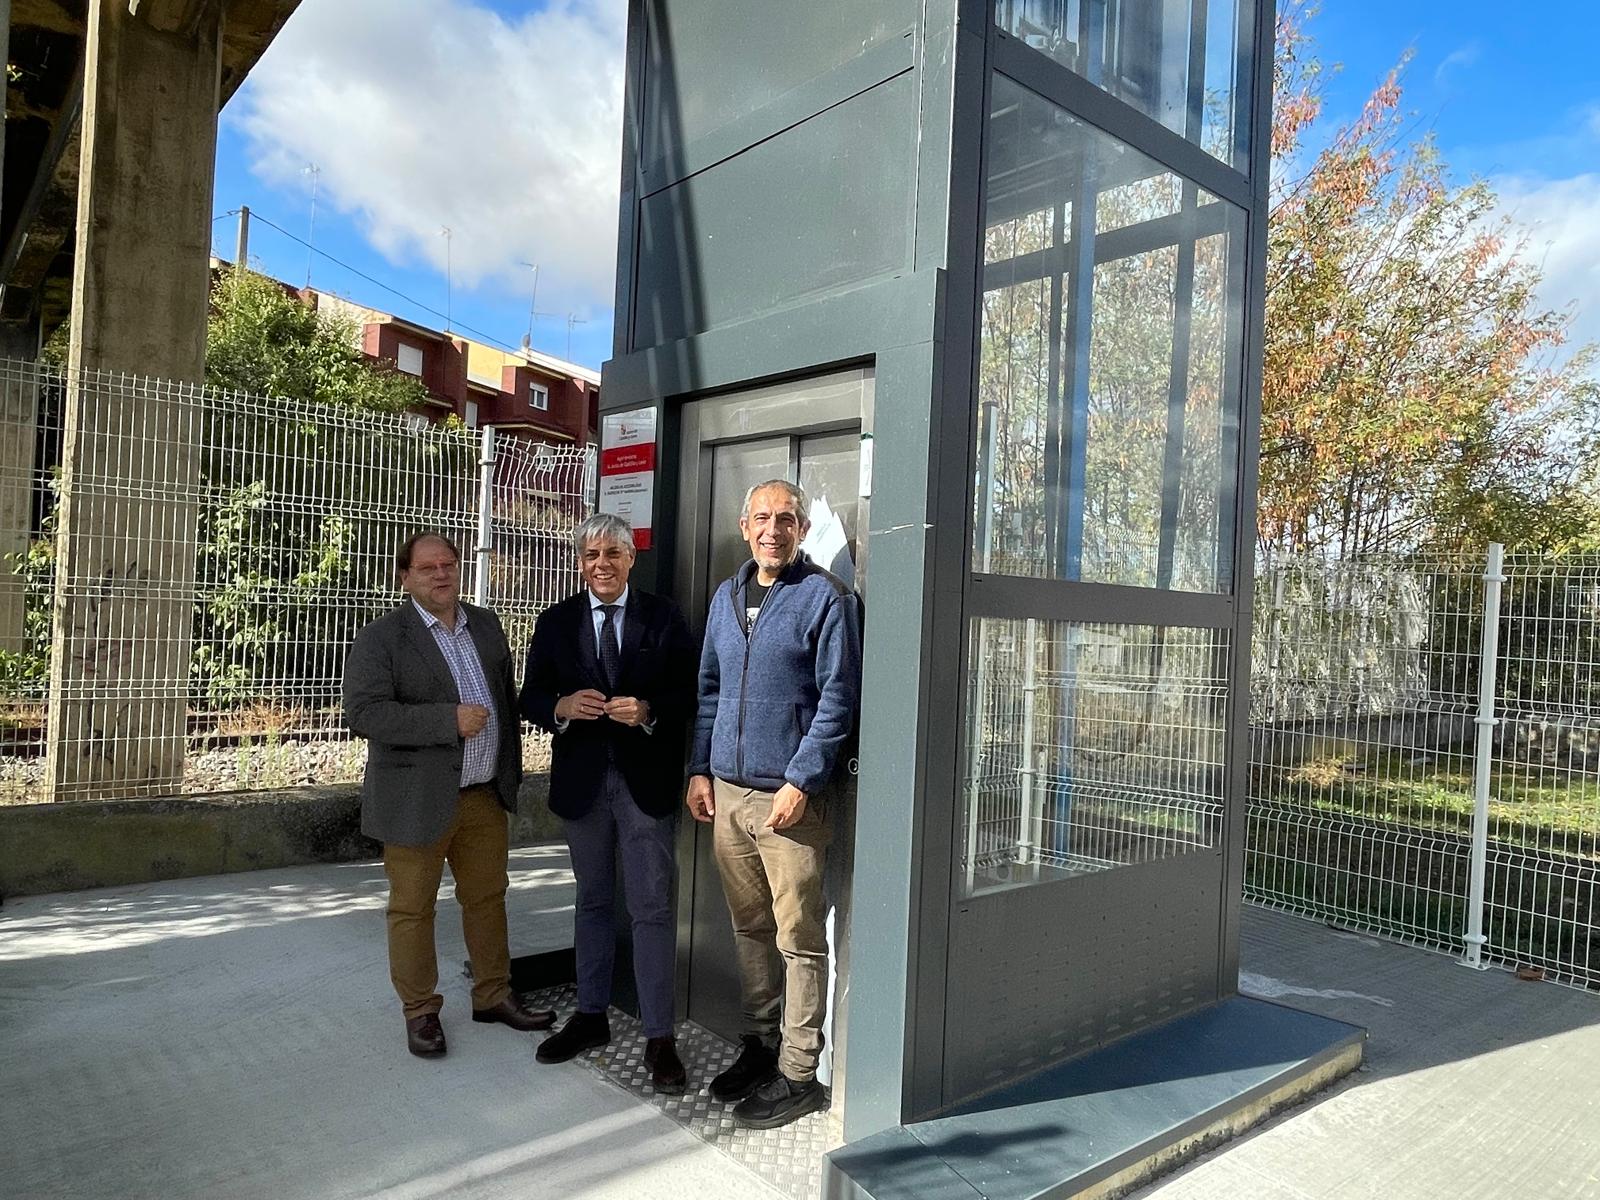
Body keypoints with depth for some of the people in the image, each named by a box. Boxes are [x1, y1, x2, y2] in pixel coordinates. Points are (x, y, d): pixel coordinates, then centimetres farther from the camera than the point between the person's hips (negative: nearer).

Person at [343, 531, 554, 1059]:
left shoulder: (486, 624, 9)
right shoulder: (381, 638, -9)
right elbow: (364, 712, -20)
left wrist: (511, 769, 12)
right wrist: (449, 720, -24)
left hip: (486, 795, 5)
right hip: (418, 799, -5)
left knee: (487, 898, 16)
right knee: (413, 908, 7)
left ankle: (493, 995, 32)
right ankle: (420, 1010, 24)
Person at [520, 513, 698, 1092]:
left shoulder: (665, 618, -1)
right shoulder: (555, 622, 5)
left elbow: (689, 694, -2)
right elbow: (531, 698, 4)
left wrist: (648, 711, -21)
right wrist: (563, 706, -17)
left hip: (645, 781, -3)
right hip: (581, 781, 3)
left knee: (652, 909, -1)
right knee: (592, 901, 18)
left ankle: (659, 1037, 9)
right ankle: (591, 1016, 33)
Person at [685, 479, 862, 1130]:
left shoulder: (825, 597, -6)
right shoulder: (726, 596, 13)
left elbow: (837, 700, -11)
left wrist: (801, 782, -16)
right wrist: (700, 769, 10)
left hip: (789, 796, -6)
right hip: (727, 790, 6)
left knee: (799, 938, 1)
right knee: (749, 927, 16)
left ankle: (798, 1073, 13)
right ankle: (759, 1044, 31)